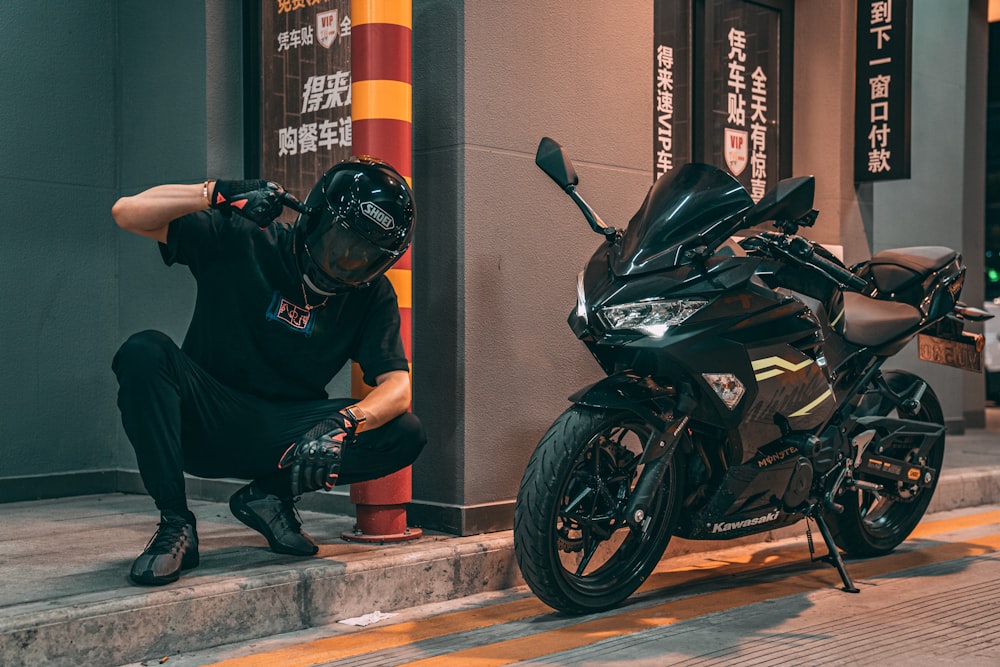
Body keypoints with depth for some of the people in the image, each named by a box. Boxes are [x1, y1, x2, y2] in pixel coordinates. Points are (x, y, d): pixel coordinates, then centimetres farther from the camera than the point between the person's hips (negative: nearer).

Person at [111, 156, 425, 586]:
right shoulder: (242, 241, -8)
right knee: (144, 352, -31)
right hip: (207, 423, -1)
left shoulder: (372, 296, -1)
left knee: (406, 434, -20)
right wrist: (219, 194, -27)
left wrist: (344, 423, -34)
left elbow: (397, 384, -13)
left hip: (282, 437, 2)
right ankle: (175, 525, -24)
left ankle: (272, 493, -5)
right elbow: (127, 213, -14)